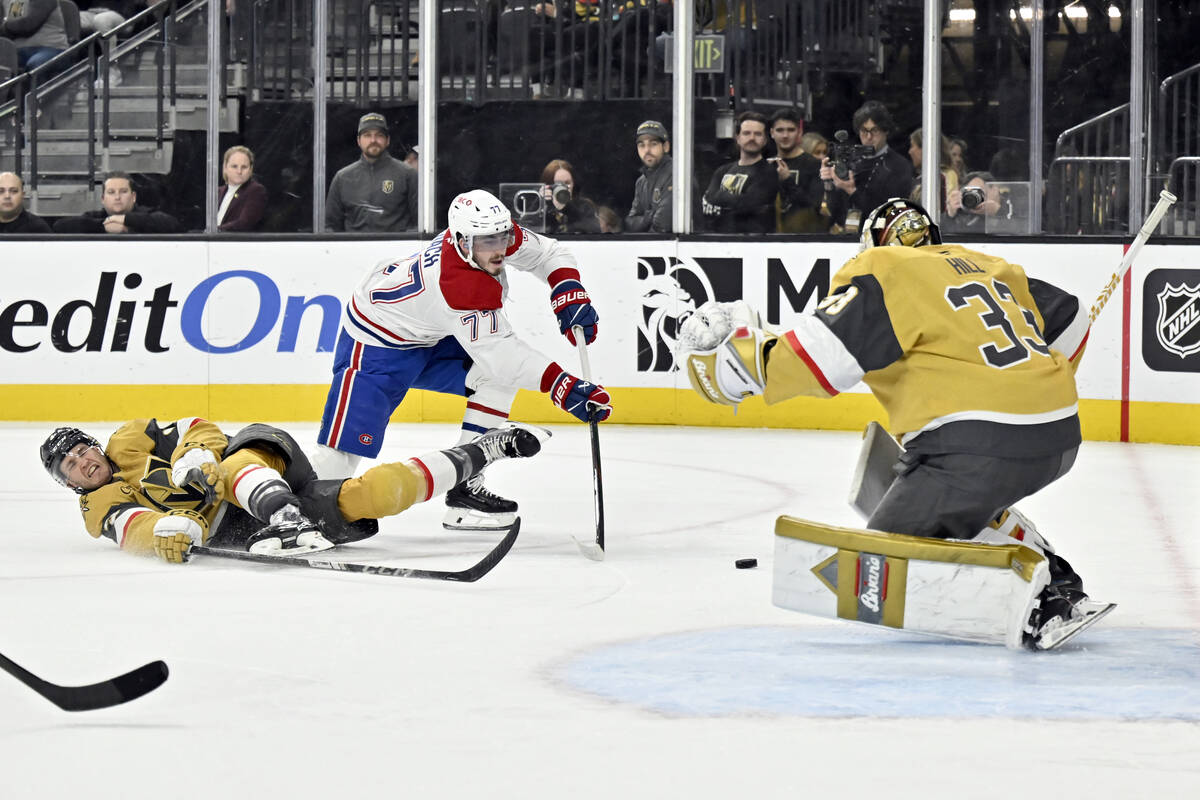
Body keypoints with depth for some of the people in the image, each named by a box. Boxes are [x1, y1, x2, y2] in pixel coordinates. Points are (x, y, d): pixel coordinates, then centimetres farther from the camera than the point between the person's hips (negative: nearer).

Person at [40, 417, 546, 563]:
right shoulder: (100, 511, 6)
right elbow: (132, 529, -15)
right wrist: (165, 529, -37)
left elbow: (200, 431, 1)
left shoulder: (133, 440, 6)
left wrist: (197, 454, -23)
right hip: (234, 531, 1)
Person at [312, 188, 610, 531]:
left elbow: (548, 254, -1)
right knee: (347, 442, -19)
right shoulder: (460, 285, -40)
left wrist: (571, 295, -21)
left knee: (499, 375, -5)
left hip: (432, 336, 9)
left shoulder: (499, 235, -17)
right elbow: (499, 352, -41)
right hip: (376, 343, -9)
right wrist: (563, 387, -47)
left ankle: (464, 489, -2)